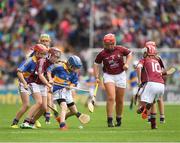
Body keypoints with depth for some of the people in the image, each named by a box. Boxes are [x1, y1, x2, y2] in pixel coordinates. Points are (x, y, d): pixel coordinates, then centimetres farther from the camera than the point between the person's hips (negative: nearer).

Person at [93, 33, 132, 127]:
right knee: (111, 98, -19)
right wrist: (97, 77, -5)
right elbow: (96, 64, 3)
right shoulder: (102, 54, -8)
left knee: (120, 100, 9)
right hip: (108, 76, -2)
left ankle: (119, 119, 29)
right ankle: (110, 120, -16)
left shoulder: (120, 49, -6)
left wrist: (127, 63, -5)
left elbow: (129, 54, 11)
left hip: (120, 75, 2)